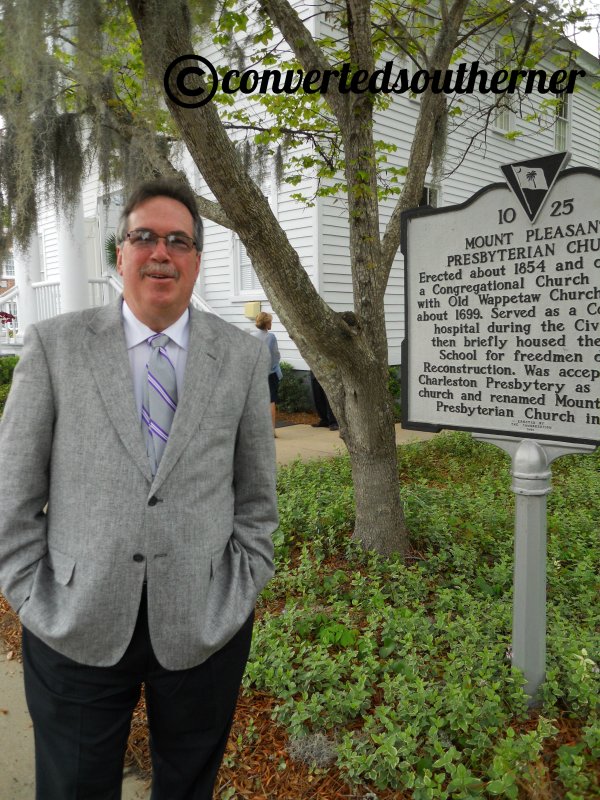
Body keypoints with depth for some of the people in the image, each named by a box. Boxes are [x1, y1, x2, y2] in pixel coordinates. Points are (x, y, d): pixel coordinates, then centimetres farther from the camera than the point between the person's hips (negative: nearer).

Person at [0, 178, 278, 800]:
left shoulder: (243, 356, 0)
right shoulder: (54, 345, -3)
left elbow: (256, 494, 5)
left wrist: (240, 592, -1)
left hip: (205, 626, 1)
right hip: (75, 628, 0)